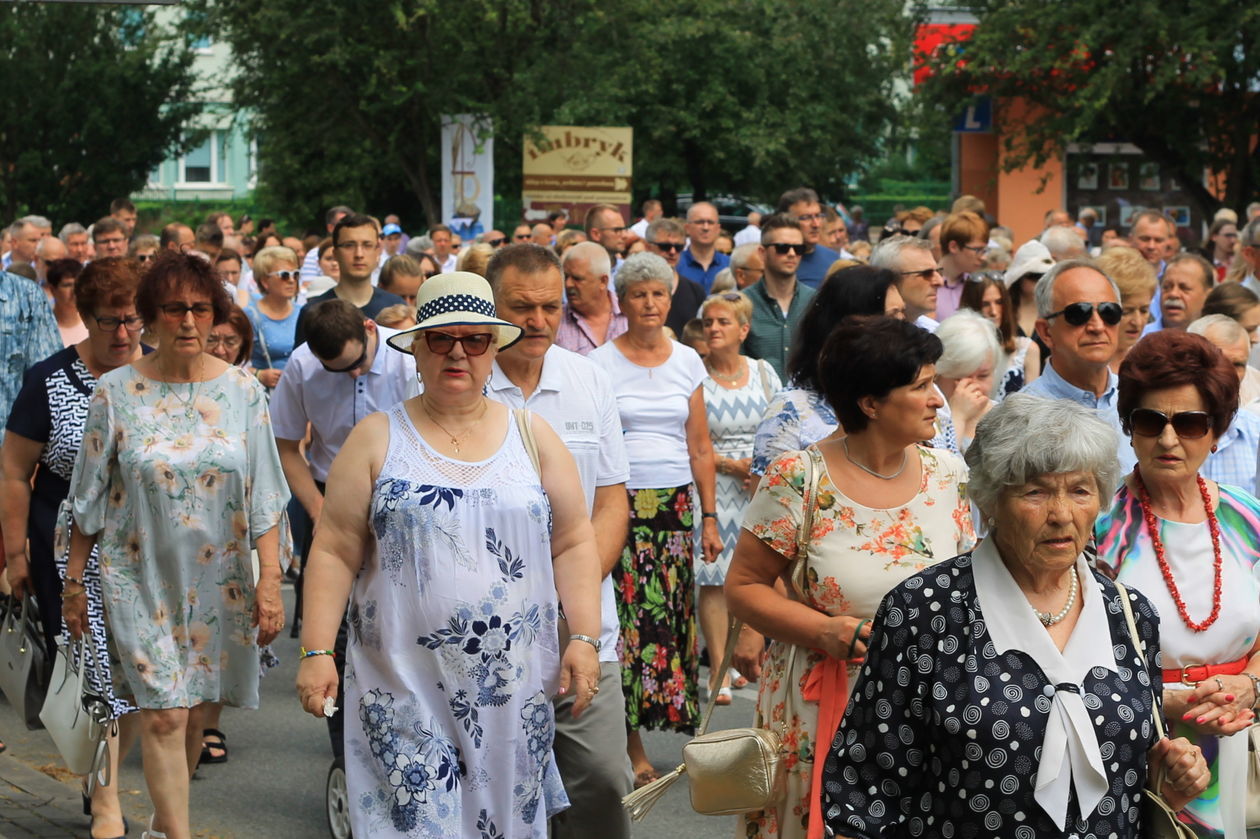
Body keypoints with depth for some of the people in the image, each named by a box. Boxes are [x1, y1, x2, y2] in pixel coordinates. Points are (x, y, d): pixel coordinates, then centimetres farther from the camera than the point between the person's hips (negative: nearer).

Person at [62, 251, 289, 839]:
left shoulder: (242, 391, -1)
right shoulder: (116, 392, -5)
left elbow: (264, 501, 0)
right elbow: (89, 500, 2)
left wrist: (270, 581, -5)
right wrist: (73, 582, 4)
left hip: (218, 578, 2)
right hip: (140, 577, -2)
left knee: (190, 711, 11)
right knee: (164, 715, -9)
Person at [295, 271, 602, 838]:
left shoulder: (532, 436, 8)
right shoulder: (377, 440, 3)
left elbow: (573, 542, 7)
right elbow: (336, 552, 0)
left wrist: (584, 638, -3)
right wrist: (316, 651, -8)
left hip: (513, 686, 2)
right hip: (405, 688, -2)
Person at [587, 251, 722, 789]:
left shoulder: (687, 362, 10)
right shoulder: (601, 363, 1)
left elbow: (700, 448, 13)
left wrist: (709, 517, 8)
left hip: (675, 504, 3)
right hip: (620, 503, -3)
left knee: (671, 614, 0)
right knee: (626, 614, -6)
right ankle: (633, 746, 0)